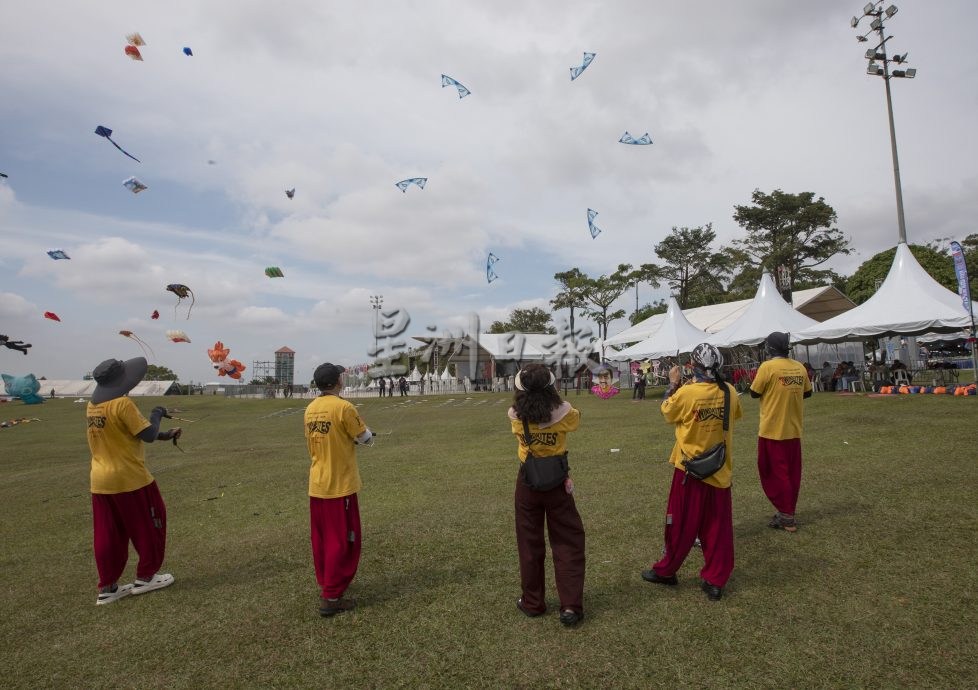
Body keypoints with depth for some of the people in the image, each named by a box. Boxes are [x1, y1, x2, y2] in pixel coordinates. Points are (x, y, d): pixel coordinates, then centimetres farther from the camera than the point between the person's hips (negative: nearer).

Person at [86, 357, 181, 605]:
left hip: (100, 481, 8)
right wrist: (157, 414, -1)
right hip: (130, 479, -7)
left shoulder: (92, 406, 7)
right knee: (149, 526, 10)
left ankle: (107, 588, 20)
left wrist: (164, 435, 13)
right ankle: (146, 577, 20)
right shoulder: (123, 404, -20)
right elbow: (148, 435, -19)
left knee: (108, 535, 13)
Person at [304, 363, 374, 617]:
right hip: (340, 485, -7)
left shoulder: (310, 409, 4)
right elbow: (365, 438, -10)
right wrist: (364, 431, 12)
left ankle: (325, 585, 32)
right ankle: (331, 598, 8)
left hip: (316, 484, 8)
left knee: (321, 538, 18)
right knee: (342, 541, 3)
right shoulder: (343, 407, -20)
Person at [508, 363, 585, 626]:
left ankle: (532, 603, 27)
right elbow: (576, 420, 8)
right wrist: (554, 397, 14)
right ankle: (570, 606, 10)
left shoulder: (515, 416, -13)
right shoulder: (563, 413, -16)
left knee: (530, 543, 15)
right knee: (569, 542, 11)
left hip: (527, 482, 2)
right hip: (557, 482, -1)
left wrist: (529, 395, 14)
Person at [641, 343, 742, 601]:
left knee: (681, 524, 9)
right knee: (718, 526, 11)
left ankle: (666, 570, 25)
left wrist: (673, 384, 9)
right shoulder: (730, 392, -6)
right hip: (720, 471, 3)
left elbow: (667, 412, -2)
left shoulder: (686, 392, -19)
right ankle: (715, 580, 17)